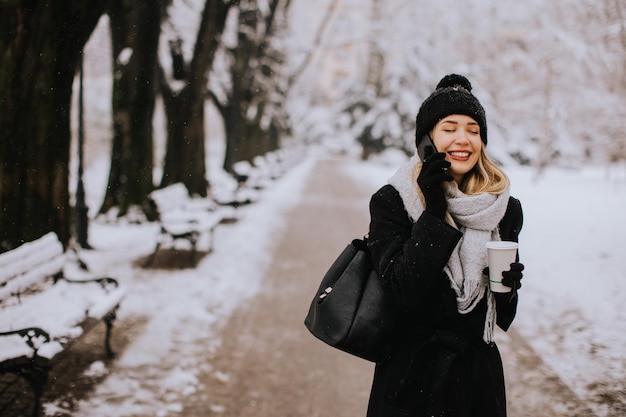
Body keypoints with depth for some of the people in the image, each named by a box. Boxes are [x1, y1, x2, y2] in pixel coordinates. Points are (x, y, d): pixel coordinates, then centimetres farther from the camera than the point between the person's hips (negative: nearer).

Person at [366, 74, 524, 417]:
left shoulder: (505, 208, 0)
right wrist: (434, 214, -22)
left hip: (479, 374, 3)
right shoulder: (391, 202, -10)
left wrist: (508, 285, -14)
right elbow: (402, 290, -20)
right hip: (411, 375, -3)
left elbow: (502, 317, 7)